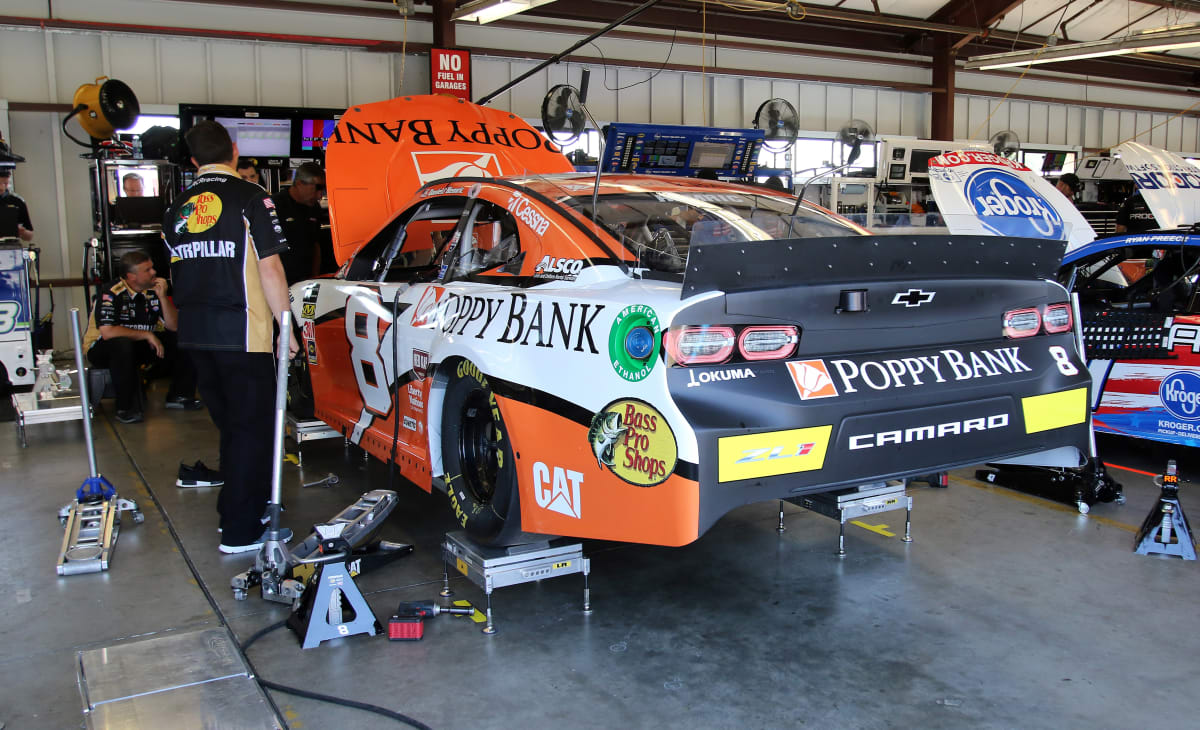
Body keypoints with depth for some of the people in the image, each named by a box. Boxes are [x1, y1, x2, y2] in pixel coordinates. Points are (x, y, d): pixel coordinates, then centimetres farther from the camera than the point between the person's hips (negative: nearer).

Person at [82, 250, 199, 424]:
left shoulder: (153, 289, -3)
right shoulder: (111, 294, -20)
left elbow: (173, 326, -6)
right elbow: (107, 332, -31)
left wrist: (163, 297, -20)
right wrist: (147, 335, -25)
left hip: (140, 345, 6)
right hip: (102, 349, -6)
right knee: (122, 344, -39)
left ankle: (179, 395, 1)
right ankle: (126, 408, -28)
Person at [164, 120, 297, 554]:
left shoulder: (178, 208, 11)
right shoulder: (250, 198, -8)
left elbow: (177, 273, 17)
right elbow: (269, 267, -13)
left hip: (194, 334, 7)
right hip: (241, 332, -7)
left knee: (230, 425, 19)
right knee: (253, 428, 1)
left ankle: (235, 511, 30)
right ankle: (241, 532, 3)